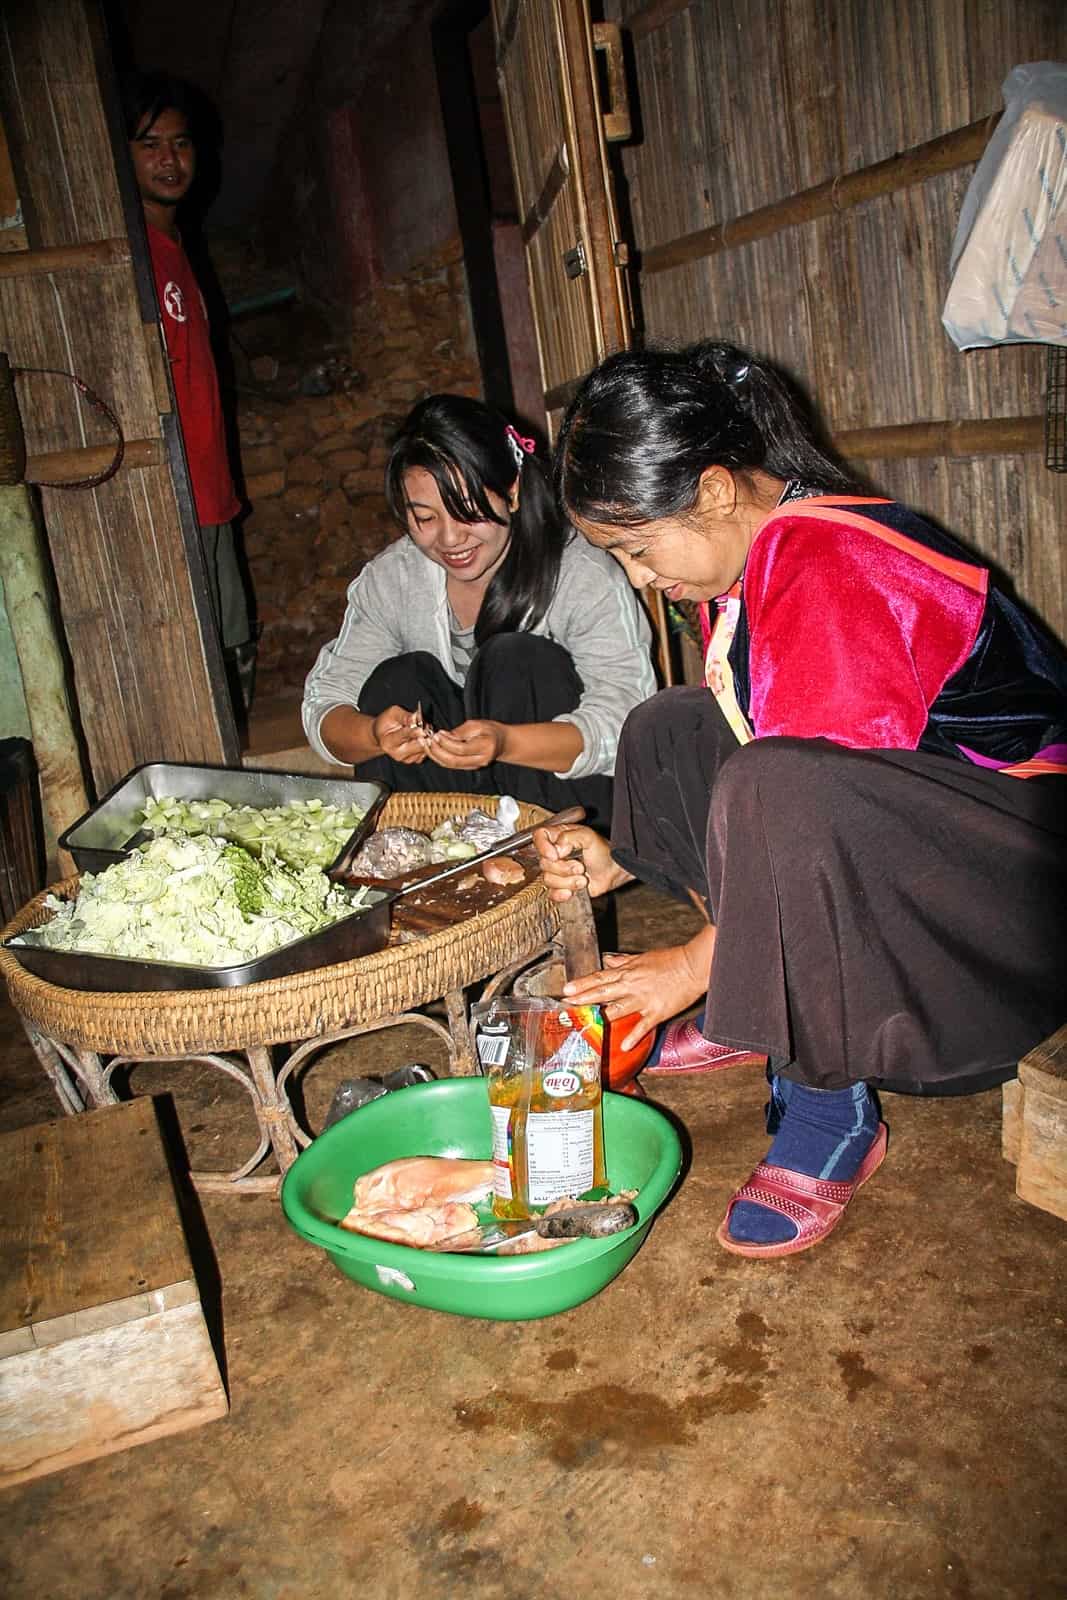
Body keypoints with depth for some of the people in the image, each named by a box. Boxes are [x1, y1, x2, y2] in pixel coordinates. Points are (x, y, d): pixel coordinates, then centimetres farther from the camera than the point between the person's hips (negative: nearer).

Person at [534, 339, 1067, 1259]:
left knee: (782, 795, -37)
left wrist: (695, 960, -18)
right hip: (908, 797, 10)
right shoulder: (756, 553, 3)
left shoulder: (831, 570, -26)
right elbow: (744, 768, 11)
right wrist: (619, 860, 1)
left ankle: (831, 1112, -15)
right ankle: (755, 1015, 6)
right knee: (666, 731, 5)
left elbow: (820, 807, -27)